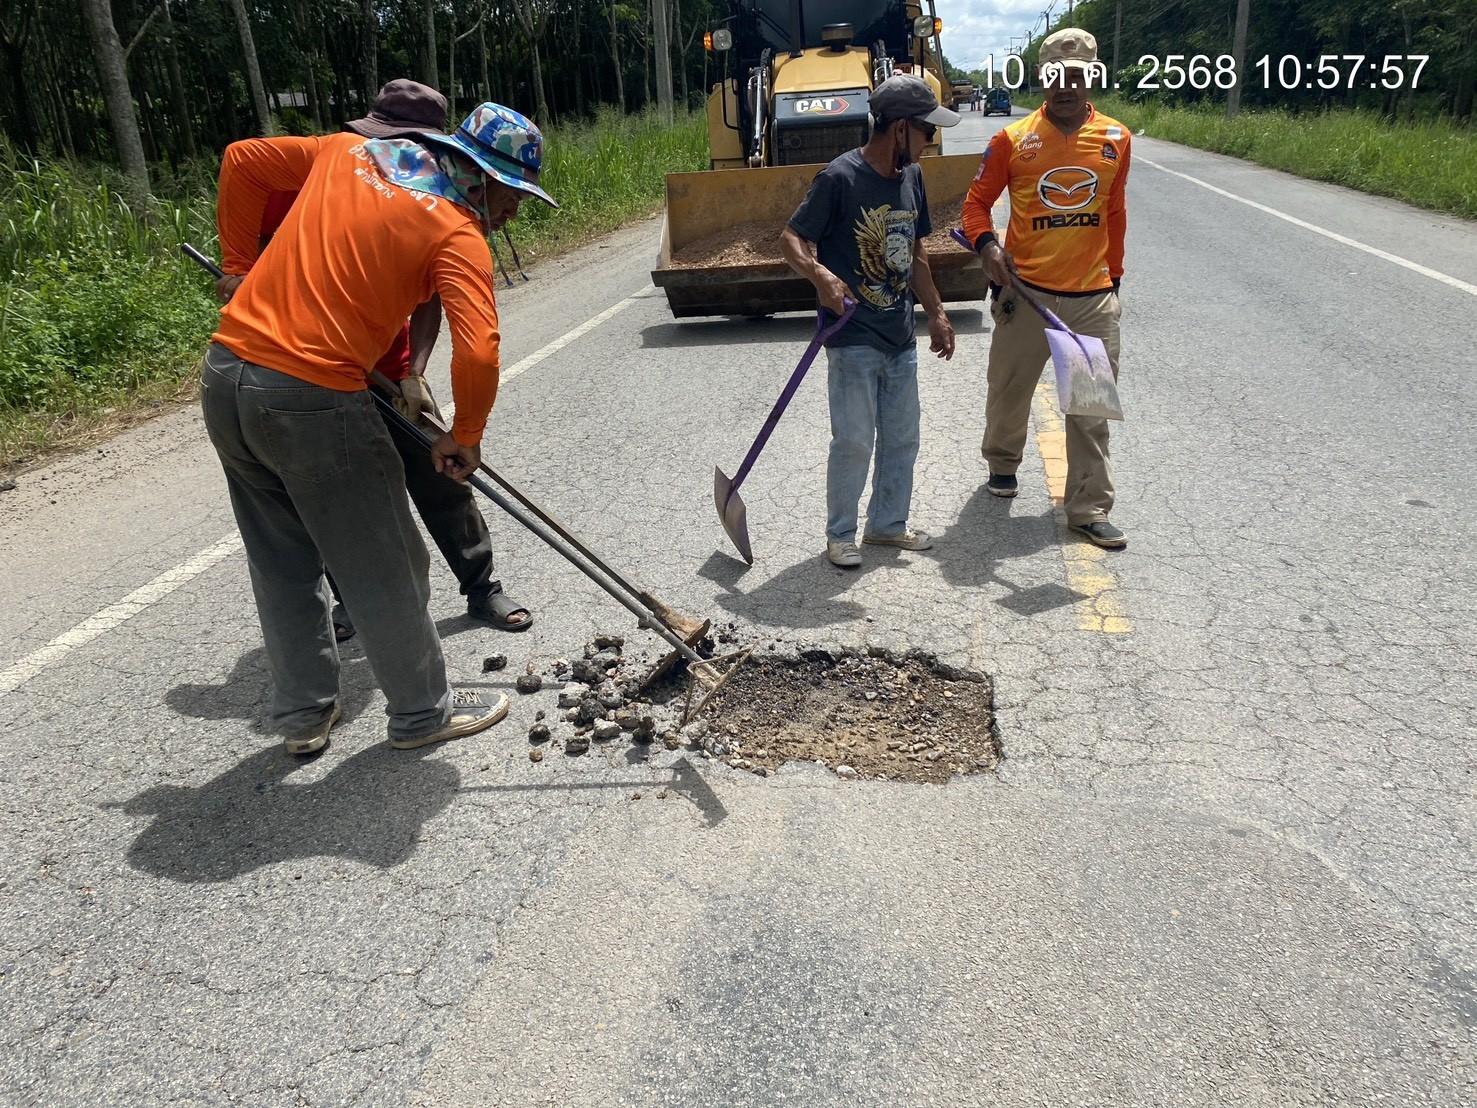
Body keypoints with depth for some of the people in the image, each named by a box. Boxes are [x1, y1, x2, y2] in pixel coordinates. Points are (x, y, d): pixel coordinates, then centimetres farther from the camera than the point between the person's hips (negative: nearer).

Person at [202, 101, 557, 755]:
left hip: (224, 376, 8)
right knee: (385, 569, 9)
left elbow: (241, 160, 22)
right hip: (312, 400, -8)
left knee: (281, 563, 20)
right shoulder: (458, 235, -8)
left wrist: (241, 270, 24)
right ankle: (422, 712, 26)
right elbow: (478, 354, -20)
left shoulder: (348, 151, 12)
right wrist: (465, 437, -4)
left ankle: (303, 714, 34)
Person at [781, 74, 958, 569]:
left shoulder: (911, 176, 9)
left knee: (902, 438, 13)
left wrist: (937, 313, 17)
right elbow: (792, 239, -13)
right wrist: (819, 274, -33)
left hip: (901, 336, 8)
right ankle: (840, 534, 15)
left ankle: (888, 524, 29)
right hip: (853, 337, -7)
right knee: (853, 441, -3)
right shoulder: (840, 177, -14)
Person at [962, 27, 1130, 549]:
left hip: (1093, 297, 2)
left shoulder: (1115, 138, 5)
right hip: (1027, 293, -2)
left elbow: (1114, 212, 15)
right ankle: (1002, 463, 42)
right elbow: (977, 202, 1)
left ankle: (1089, 510, 11)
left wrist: (1113, 275, 18)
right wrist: (987, 246, -18)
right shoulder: (1013, 140, -4)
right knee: (1009, 390, 13)